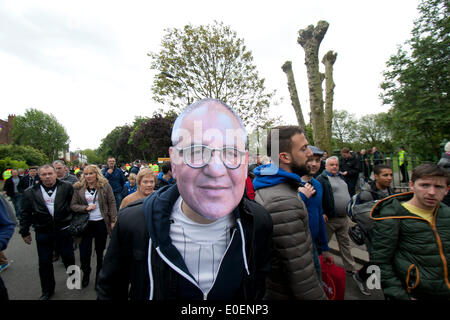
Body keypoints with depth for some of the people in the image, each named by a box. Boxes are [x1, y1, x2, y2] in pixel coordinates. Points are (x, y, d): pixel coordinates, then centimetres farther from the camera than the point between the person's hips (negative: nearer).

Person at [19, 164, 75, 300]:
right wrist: (25, 232, 8)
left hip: (64, 230, -1)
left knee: (68, 257, 14)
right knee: (44, 263, 12)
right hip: (43, 232, 1)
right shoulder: (30, 192, -1)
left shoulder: (67, 187, -6)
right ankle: (47, 291, 32)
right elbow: (25, 214, 6)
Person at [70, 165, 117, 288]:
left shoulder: (105, 186, -3)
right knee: (84, 253, 5)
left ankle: (100, 275, 34)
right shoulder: (78, 188, 1)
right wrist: (86, 208, -15)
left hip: (101, 222, -1)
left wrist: (113, 221, -7)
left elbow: (112, 203, -3)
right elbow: (73, 205, 2)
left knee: (100, 251, 12)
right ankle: (86, 274, 33)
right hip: (85, 224, 1)